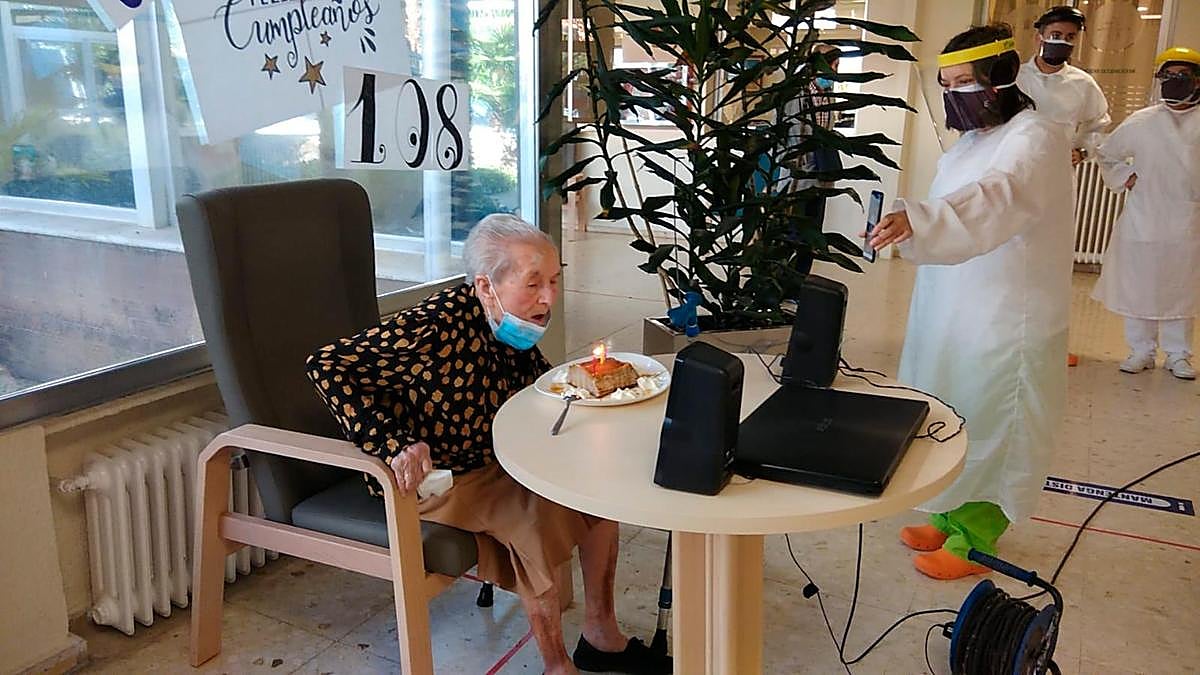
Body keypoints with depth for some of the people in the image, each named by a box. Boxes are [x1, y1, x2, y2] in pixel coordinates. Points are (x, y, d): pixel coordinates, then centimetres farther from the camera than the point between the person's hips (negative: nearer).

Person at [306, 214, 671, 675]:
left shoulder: (518, 328, -6)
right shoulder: (437, 326, -29)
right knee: (536, 511, -26)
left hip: (498, 462, 8)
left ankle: (601, 633, 13)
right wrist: (395, 445, -35)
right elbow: (326, 365, -29)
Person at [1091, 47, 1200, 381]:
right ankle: (1141, 350, 21)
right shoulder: (1141, 122, 3)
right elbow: (1107, 155, 16)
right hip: (1141, 223, 1)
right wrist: (1125, 178, 3)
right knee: (1138, 289, 7)